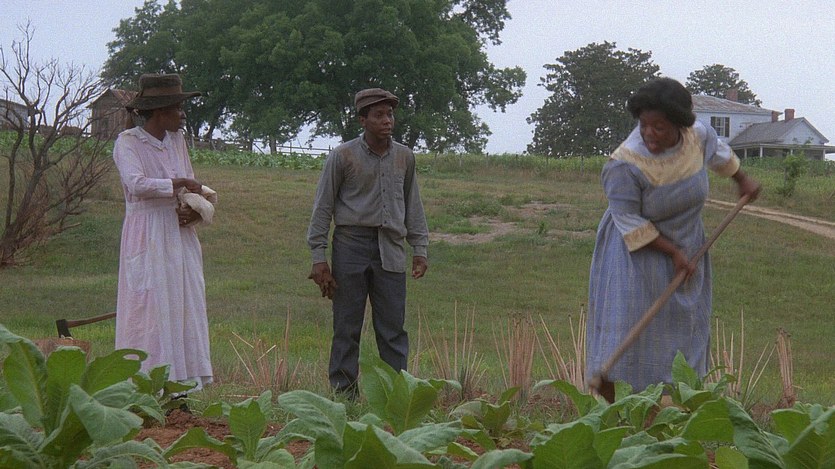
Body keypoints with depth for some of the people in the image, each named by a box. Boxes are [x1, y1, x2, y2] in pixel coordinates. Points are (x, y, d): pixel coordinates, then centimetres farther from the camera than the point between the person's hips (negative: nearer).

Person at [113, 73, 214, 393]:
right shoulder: (127, 142, -6)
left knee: (187, 313, 2)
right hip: (148, 241, -6)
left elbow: (194, 192, 17)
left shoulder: (176, 141, 13)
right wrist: (180, 183, -14)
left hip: (181, 238, 6)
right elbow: (137, 184, -23)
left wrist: (195, 211, -4)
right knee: (151, 312, -8)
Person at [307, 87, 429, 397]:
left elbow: (413, 205, 19)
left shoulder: (404, 157, 11)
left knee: (393, 328, 1)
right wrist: (319, 258, -5)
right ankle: (343, 395, 5)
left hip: (390, 249, 3)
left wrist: (419, 249, 12)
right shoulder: (343, 156, -1)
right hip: (351, 246, -3)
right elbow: (322, 207, 1)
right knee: (347, 328, 0)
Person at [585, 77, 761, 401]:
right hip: (638, 250, -6)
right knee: (626, 328, -10)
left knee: (684, 326, 7)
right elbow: (630, 222, -21)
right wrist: (672, 252, -19)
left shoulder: (698, 135, -13)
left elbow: (718, 152, 12)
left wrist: (742, 180, 29)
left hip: (685, 243, 6)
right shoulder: (624, 165, -29)